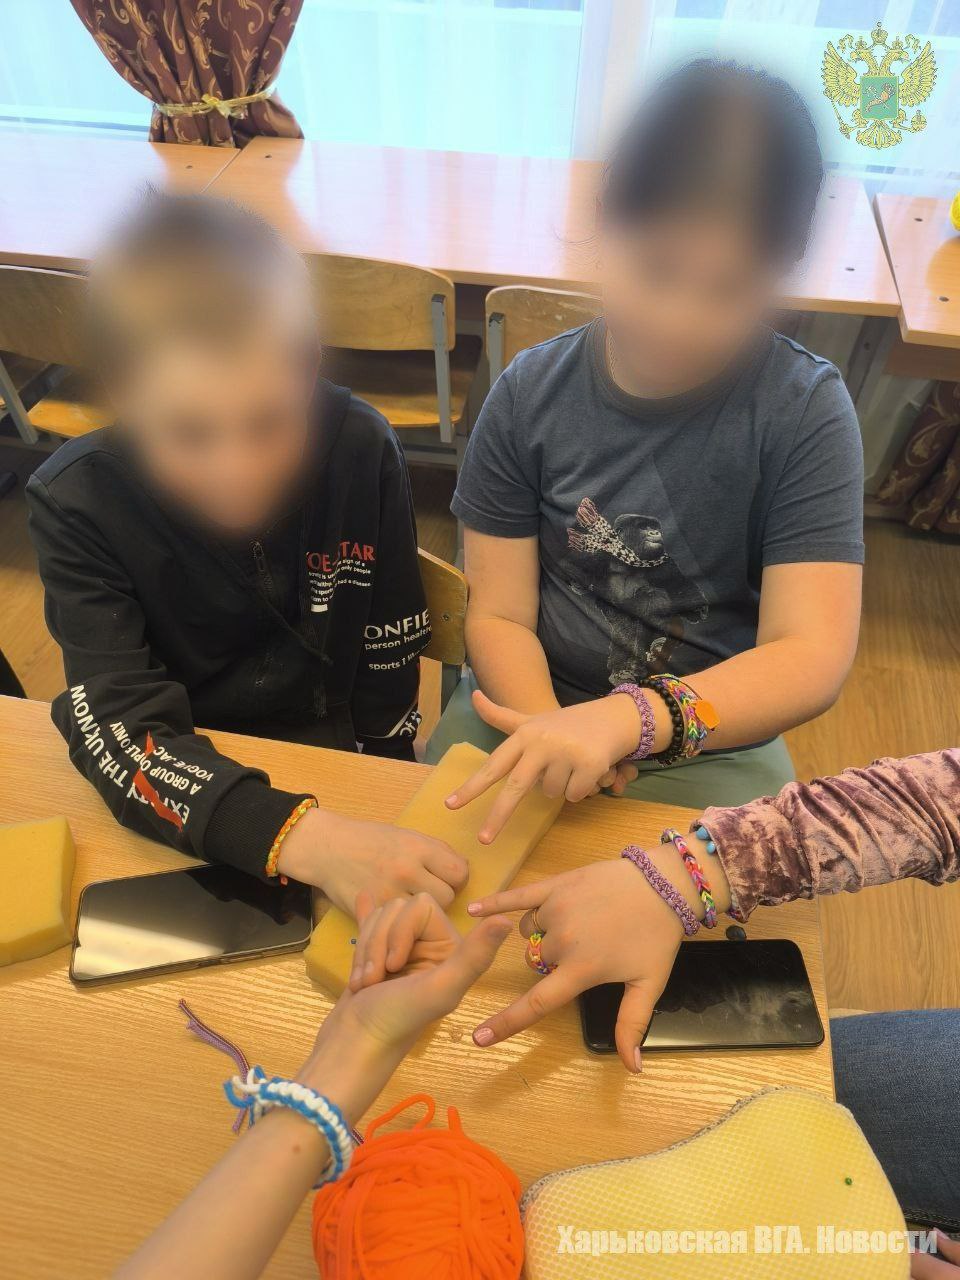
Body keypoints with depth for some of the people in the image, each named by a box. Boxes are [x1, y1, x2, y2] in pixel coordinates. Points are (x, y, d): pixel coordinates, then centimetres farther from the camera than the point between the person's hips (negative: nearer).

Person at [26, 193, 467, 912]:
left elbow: (390, 663, -5)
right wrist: (301, 839, -41)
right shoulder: (76, 504, -18)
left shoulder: (361, 450, -15)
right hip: (180, 789, -1)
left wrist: (373, 830, -2)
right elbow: (119, 727, -25)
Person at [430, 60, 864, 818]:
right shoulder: (529, 393, -7)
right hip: (529, 709, 1)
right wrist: (550, 732, -25)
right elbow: (500, 617, -6)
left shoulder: (806, 411, -12)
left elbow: (814, 656, -20)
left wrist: (624, 719, -35)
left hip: (712, 744, 0)